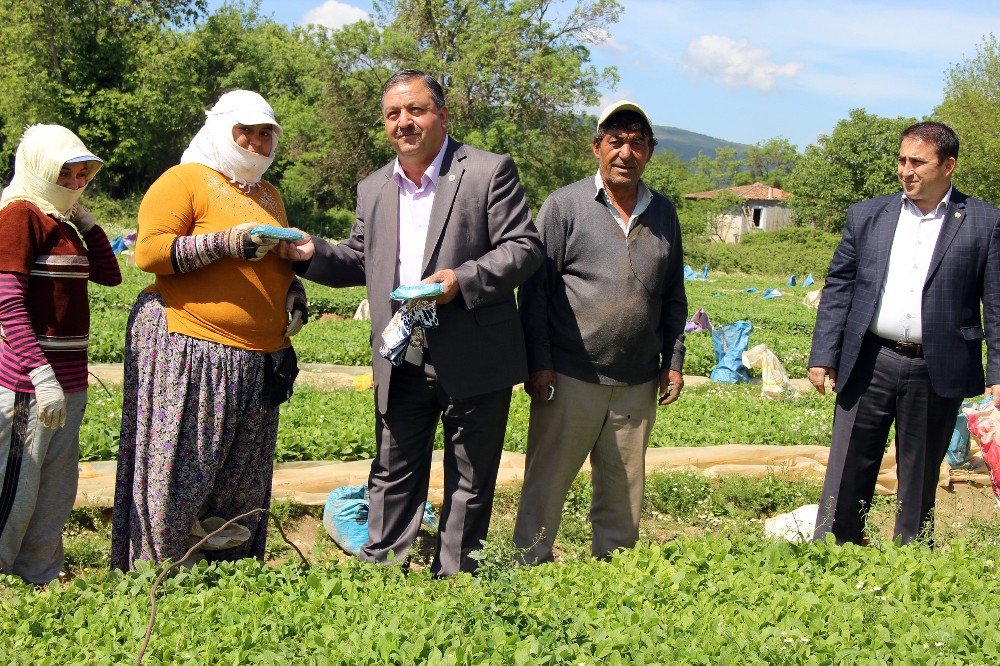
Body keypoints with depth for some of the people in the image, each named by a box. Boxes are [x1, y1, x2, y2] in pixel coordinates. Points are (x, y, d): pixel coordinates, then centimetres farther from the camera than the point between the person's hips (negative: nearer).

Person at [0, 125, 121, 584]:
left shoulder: (62, 221, 14)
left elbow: (109, 274, 18)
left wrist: (84, 217, 11)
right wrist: (43, 376, -25)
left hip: (69, 378, 9)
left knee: (57, 493, 16)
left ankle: (40, 579, 27)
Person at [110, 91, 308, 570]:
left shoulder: (268, 195, 22)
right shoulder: (184, 180, -2)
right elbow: (149, 251, -13)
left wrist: (293, 289, 13)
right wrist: (225, 243, -20)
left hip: (258, 360, 7)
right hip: (189, 351, -7)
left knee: (242, 483, 9)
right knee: (179, 474, -6)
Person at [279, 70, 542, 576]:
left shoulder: (489, 172, -5)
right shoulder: (373, 189, 13)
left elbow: (525, 248, -9)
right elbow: (360, 260, 20)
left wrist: (463, 278, -22)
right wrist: (313, 254, 1)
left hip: (473, 362, -4)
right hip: (400, 364, 4)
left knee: (470, 483, 8)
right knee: (393, 476, 11)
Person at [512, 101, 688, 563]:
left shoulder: (663, 213, 12)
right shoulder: (564, 205, -1)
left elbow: (673, 296, 19)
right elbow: (535, 289, -3)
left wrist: (674, 361, 11)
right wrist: (539, 364, -8)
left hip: (638, 385, 4)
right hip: (570, 378, -4)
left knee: (623, 494, 11)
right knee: (545, 486, 2)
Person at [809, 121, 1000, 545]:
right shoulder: (867, 216, 8)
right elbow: (838, 287, 8)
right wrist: (823, 356, 1)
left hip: (937, 372, -1)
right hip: (869, 363, 2)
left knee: (920, 481, 10)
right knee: (848, 472, 2)